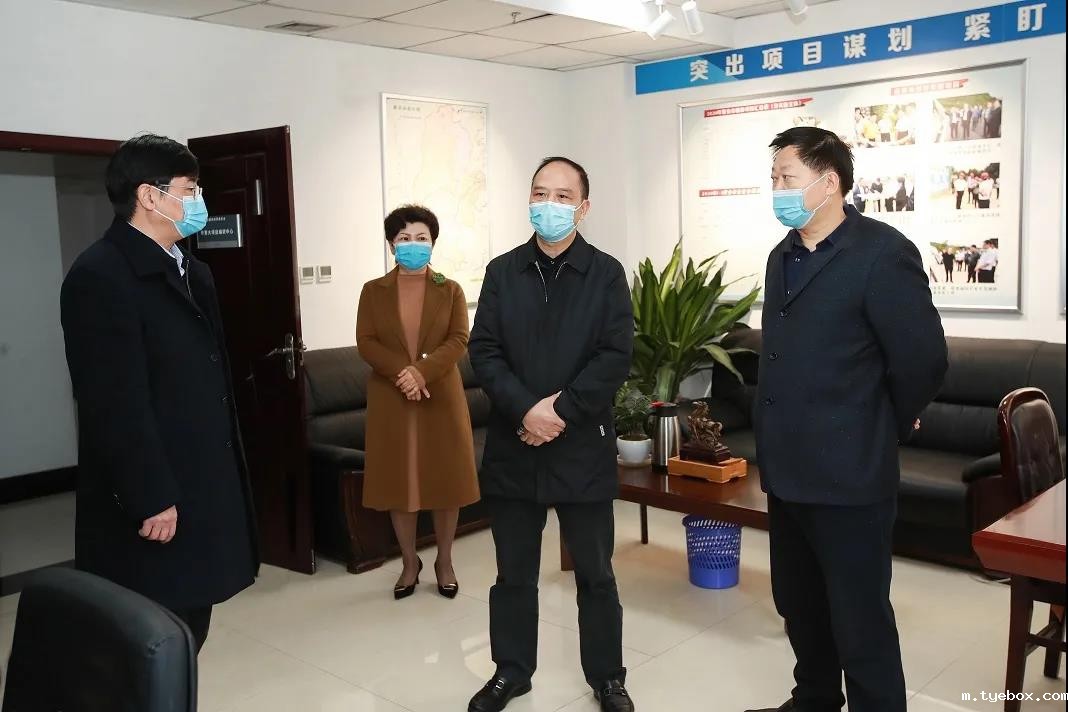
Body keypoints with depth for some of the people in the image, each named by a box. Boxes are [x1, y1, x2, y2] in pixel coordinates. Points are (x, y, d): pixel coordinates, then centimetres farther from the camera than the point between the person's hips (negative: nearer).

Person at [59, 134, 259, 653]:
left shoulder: (192, 272, 14)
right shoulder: (101, 275, -15)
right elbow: (117, 404, -20)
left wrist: (224, 474, 15)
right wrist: (151, 499, -20)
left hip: (201, 489, 9)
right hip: (152, 502, -9)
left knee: (188, 635, 17)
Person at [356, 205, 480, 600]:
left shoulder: (450, 291, 4)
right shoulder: (373, 291, 6)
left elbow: (459, 340, -6)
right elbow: (365, 341, -3)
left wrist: (422, 371, -21)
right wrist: (401, 371, -20)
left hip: (441, 396, 0)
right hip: (390, 399, 0)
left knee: (445, 478, 4)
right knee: (398, 480, 5)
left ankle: (444, 561, 20)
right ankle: (410, 562, 21)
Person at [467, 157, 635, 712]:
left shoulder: (606, 273, -1)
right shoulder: (502, 272, 6)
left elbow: (616, 356, -9)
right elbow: (483, 351, -2)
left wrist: (561, 410, -17)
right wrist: (526, 410, -16)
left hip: (583, 445, -2)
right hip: (512, 444, 2)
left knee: (595, 573, 11)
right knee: (513, 572, 14)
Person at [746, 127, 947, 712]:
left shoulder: (882, 253, -14)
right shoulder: (783, 257, 12)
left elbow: (923, 358, -15)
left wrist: (889, 427, 0)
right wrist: (773, 443, 15)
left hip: (848, 473, -8)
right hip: (787, 468, 8)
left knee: (859, 619, 3)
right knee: (798, 605, 20)